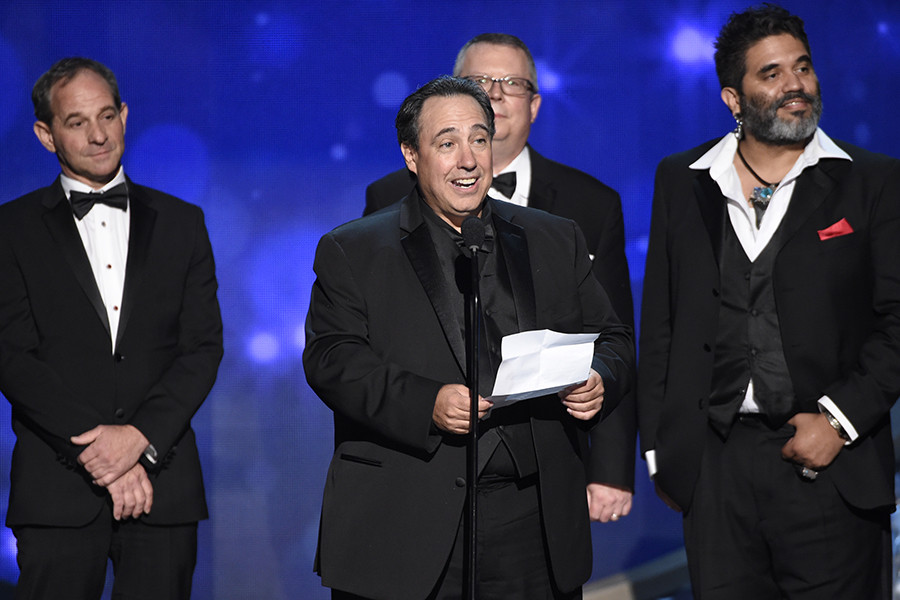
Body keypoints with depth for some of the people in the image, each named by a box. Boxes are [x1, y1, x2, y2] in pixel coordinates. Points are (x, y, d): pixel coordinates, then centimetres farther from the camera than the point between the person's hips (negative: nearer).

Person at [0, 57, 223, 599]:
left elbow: (203, 346, 4)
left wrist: (140, 435, -11)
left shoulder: (181, 223, 12)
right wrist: (94, 445, -13)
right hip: (57, 490, -1)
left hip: (163, 485, 1)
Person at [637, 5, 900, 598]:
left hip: (832, 467, -2)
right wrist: (660, 448, 9)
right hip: (715, 468, 2)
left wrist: (839, 418, -11)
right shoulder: (682, 182, 11)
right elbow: (660, 321, 13)